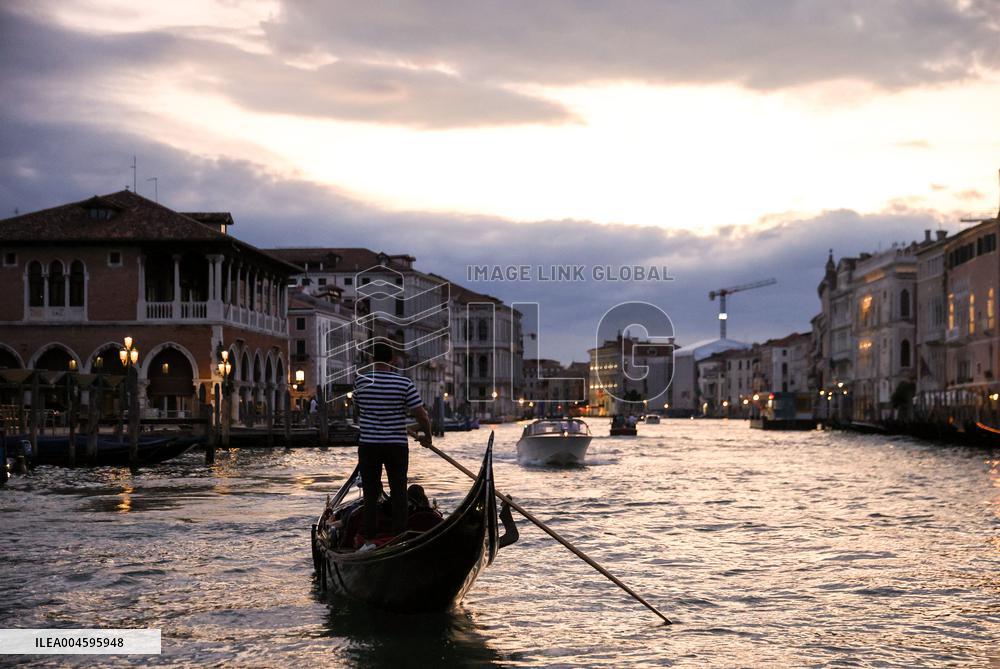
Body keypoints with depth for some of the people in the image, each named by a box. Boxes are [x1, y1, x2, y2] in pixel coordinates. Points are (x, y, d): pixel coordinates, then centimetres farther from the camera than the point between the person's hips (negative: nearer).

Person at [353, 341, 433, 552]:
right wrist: (427, 437, 10)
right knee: (398, 493, 6)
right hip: (397, 446, -1)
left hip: (368, 445, 1)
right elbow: (421, 414, -7)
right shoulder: (405, 383, -7)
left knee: (370, 493, 6)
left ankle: (369, 540, 5)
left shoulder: (361, 381, -3)